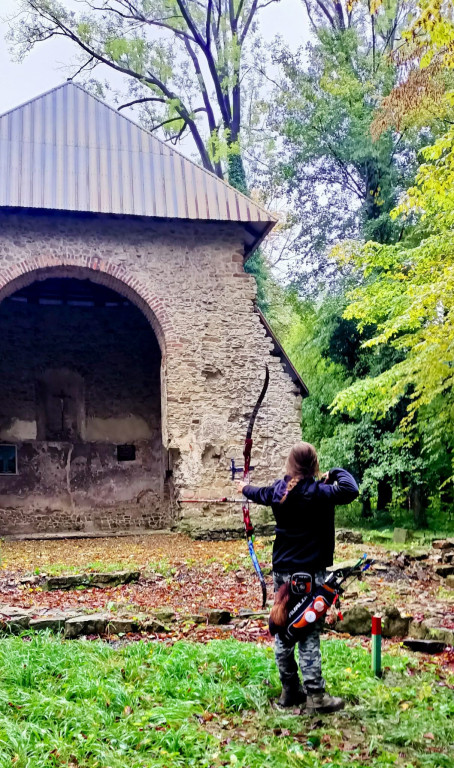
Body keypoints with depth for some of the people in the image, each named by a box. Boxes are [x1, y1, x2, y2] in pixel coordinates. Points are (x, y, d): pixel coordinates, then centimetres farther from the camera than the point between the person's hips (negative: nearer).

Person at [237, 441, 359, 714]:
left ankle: (290, 690, 23)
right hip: (309, 574, -6)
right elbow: (350, 490, -23)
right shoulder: (317, 493, -16)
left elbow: (259, 494, 24)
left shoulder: (278, 491, 3)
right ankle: (315, 696, 3)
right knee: (308, 635, -2)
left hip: (282, 572, 6)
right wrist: (337, 473, -3)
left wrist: (245, 489, 47)